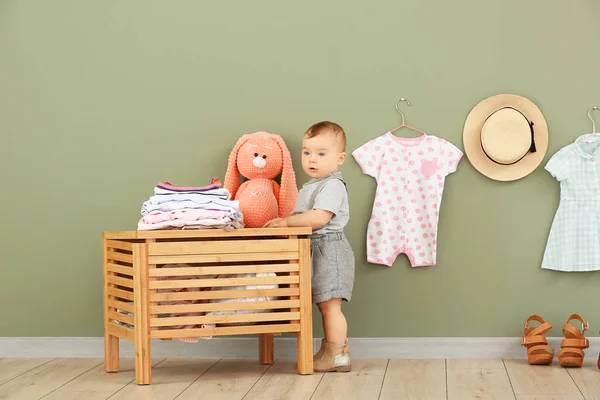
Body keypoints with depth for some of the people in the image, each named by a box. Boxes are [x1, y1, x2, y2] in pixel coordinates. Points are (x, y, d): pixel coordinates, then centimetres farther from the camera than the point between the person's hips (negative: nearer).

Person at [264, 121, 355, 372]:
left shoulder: (332, 185, -15)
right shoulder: (309, 187, 17)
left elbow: (319, 218, -26)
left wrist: (286, 222, -19)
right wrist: (285, 224, 7)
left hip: (329, 249, -10)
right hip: (317, 250, 10)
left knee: (329, 304, -9)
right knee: (325, 305, 13)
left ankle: (338, 356, -4)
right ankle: (332, 350, 20)